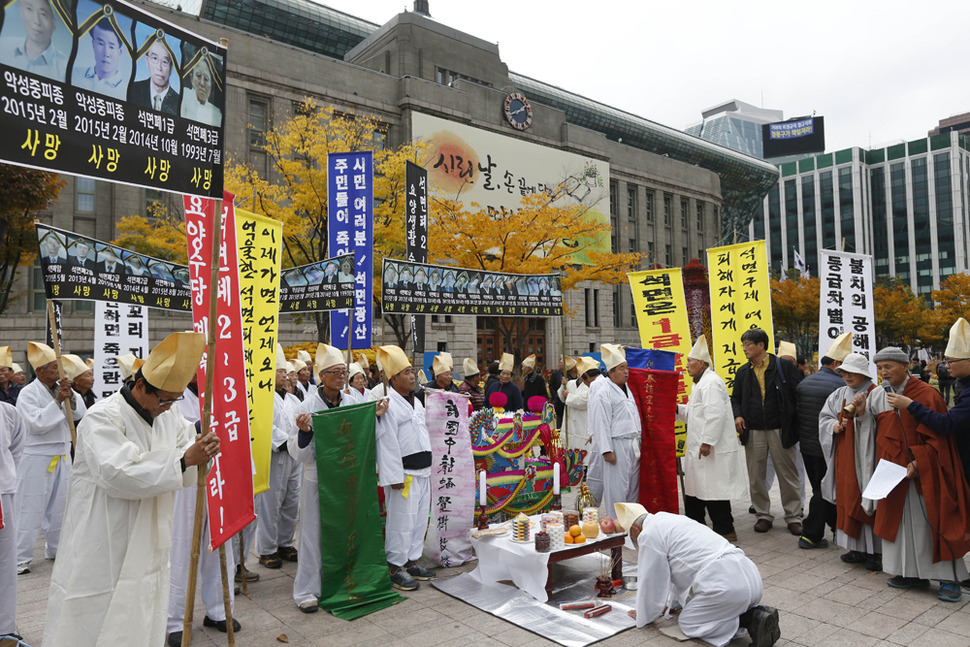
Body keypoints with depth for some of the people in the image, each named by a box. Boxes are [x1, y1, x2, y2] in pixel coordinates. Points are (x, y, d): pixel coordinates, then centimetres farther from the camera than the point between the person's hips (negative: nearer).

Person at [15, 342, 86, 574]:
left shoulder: (61, 388, 6)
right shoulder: (28, 393, -10)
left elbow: (80, 414, 1)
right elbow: (36, 423, -20)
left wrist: (70, 396, -15)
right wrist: (57, 401, -22)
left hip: (62, 455, 6)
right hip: (37, 457, -6)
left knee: (59, 505, 15)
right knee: (31, 509, -1)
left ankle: (55, 549, 29)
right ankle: (21, 558, 10)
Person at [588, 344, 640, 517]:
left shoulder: (627, 389, 16)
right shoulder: (603, 393, -11)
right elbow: (601, 425, -15)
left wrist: (638, 443, 20)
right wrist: (607, 450, -18)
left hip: (632, 445, 9)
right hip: (617, 445, -8)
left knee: (634, 485, 14)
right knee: (617, 487, -4)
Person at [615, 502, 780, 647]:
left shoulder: (648, 535, -1)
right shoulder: (675, 520, 28)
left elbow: (651, 582, 6)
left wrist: (643, 616, 23)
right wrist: (670, 603, 52)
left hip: (726, 585, -10)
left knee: (687, 623, 8)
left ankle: (750, 619, -6)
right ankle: (757, 614, 8)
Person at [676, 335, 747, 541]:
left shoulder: (711, 383, -17)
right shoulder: (701, 383, 18)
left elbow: (715, 414, -25)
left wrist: (707, 442, -26)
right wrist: (677, 409, 13)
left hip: (712, 449, -11)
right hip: (698, 448, 11)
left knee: (714, 490, -2)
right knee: (694, 490, 18)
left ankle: (725, 530, 8)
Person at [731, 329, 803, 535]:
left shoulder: (784, 367, -2)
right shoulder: (743, 372, 10)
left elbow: (797, 395, -3)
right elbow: (736, 398, 18)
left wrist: (796, 424, -12)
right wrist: (737, 415, -1)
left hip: (780, 430, -3)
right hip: (753, 432, 4)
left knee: (788, 475, 6)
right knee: (756, 477, 7)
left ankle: (793, 517, 18)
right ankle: (763, 515, 21)